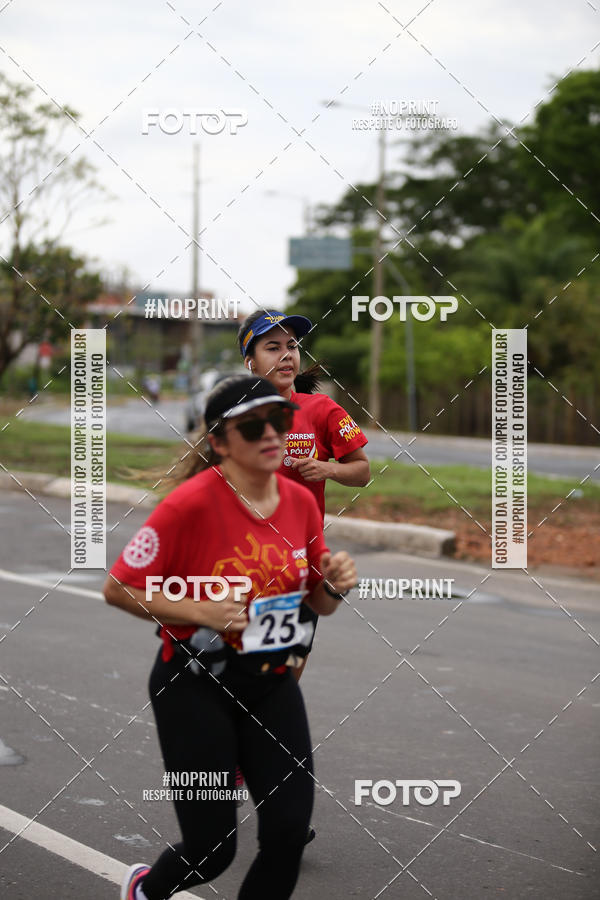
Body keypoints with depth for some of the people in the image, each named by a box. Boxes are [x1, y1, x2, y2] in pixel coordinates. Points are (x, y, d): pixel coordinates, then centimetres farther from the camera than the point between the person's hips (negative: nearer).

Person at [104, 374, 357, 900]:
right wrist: (197, 611, -22)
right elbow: (118, 588, -13)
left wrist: (335, 585, -9)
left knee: (289, 830, -4)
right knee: (211, 850, 1)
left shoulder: (302, 502, 1)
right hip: (196, 688, -5)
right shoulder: (191, 504, -17)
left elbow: (319, 603, 13)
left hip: (273, 685, 5)